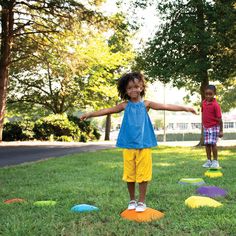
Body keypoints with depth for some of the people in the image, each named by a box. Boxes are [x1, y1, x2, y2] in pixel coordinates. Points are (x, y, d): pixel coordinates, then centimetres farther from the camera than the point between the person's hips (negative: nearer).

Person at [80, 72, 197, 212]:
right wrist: (90, 114, 3)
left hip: (144, 145, -1)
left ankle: (142, 202, 18)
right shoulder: (125, 105, 4)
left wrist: (184, 108, -11)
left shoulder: (146, 104, 1)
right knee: (129, 174, 9)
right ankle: (132, 200, 26)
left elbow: (166, 106, -4)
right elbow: (108, 110, 5)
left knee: (143, 174, 4)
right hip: (128, 146, 1)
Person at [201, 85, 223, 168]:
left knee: (212, 143, -11)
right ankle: (209, 161, 16)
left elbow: (219, 118, -14)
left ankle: (215, 161, 3)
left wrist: (221, 130, -13)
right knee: (207, 144, 7)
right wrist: (203, 125, 16)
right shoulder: (203, 103, 2)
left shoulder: (215, 105, -17)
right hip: (206, 127, 6)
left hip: (214, 127, -6)